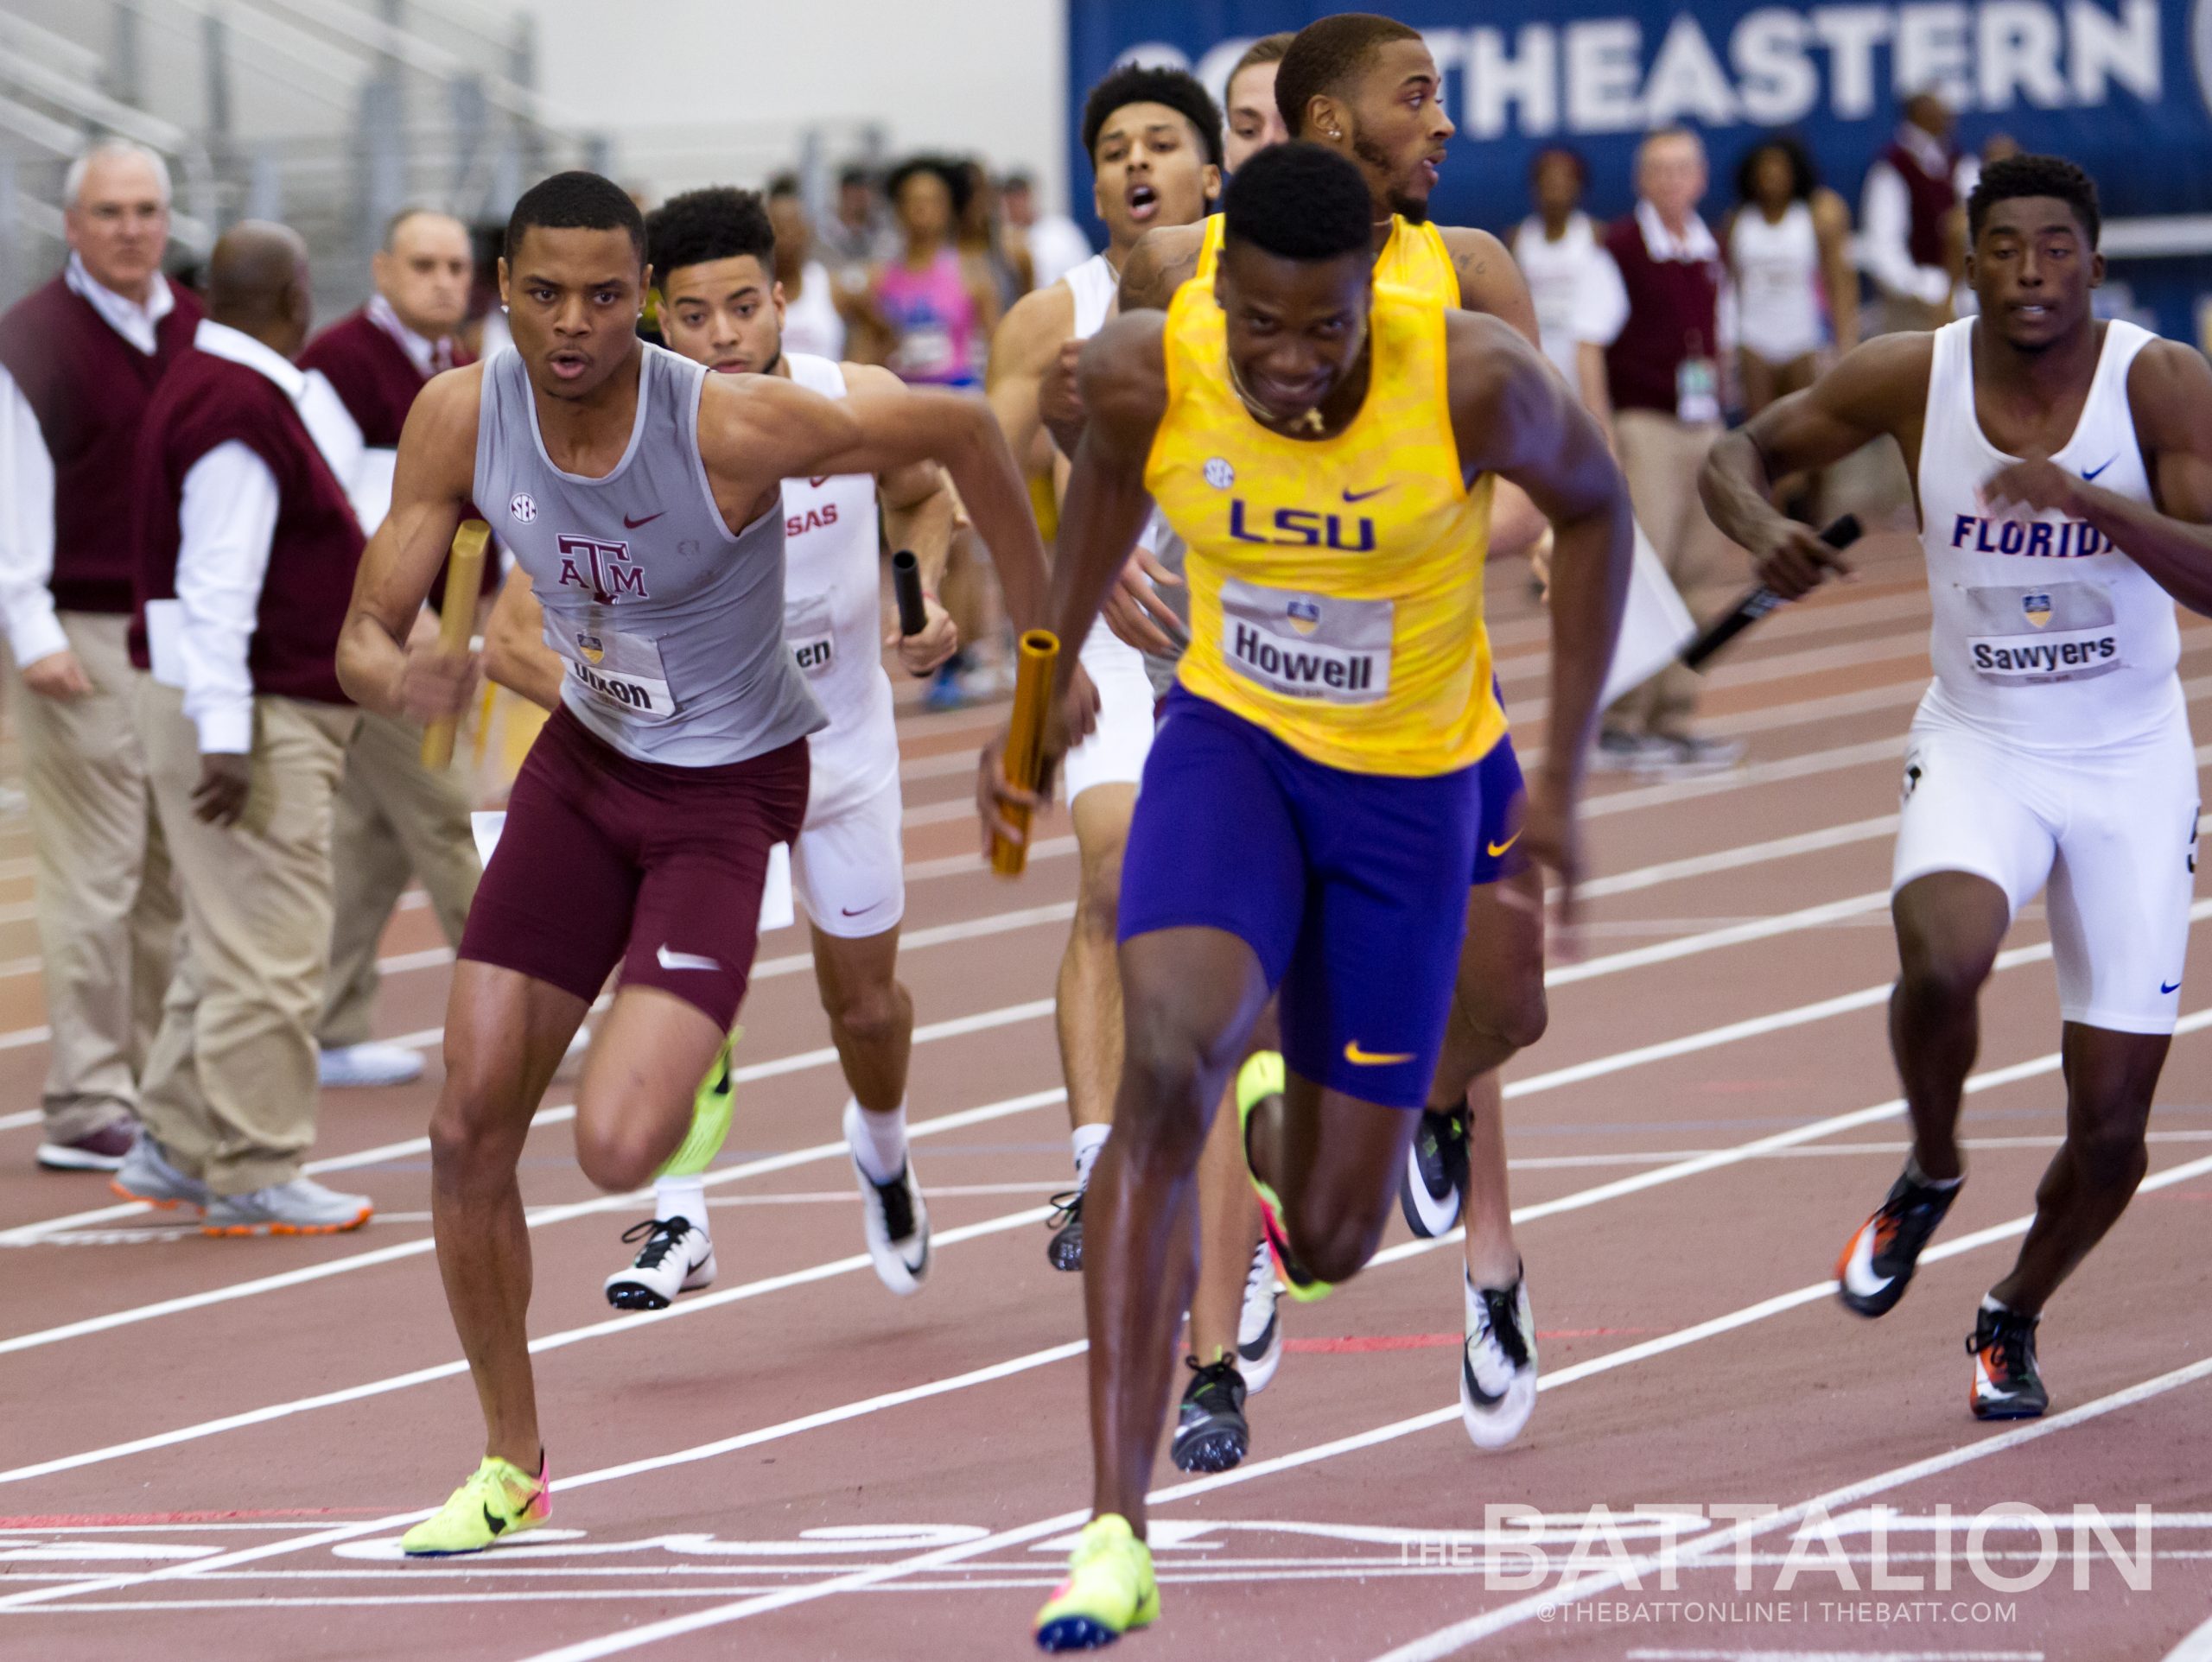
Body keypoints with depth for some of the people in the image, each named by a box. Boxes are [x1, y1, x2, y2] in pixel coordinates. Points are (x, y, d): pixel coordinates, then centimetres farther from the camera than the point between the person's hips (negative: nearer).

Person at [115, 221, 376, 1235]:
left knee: (234, 947, 17)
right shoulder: (240, 408, -19)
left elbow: (337, 472, 23)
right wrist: (225, 731, -26)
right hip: (247, 714, -11)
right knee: (268, 956, -8)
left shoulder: (227, 388, 14)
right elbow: (218, 581, -24)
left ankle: (174, 1150, 22)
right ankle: (252, 1177, -5)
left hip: (274, 709, 11)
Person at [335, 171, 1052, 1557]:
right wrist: (400, 678, -35)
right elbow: (366, 635, -9)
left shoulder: (733, 426, -28)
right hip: (586, 764, 5)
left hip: (730, 794, -5)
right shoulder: (464, 419, -15)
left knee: (614, 1150, -22)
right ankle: (514, 1466, 20)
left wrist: (1041, 642, -5)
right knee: (470, 1130, 0)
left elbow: (961, 432, -14)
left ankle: (686, 1065, 18)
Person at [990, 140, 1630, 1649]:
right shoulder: (1143, 372, -20)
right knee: (1168, 1067, -29)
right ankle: (1117, 1533, -26)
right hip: (1231, 745, 0)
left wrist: (1567, 774, -5)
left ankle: (1296, 1132, 45)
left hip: (1413, 788, 0)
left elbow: (1593, 504, -6)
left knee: (1328, 1244, 3)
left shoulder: (1473, 380, -27)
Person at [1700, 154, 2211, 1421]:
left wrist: (2087, 502, -38)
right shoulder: (1914, 378, -9)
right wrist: (1763, 529, -19)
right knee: (1944, 960, -34)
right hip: (1980, 749, 0)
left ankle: (2015, 1319, 32)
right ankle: (1929, 1175, -2)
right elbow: (1740, 452, 4)